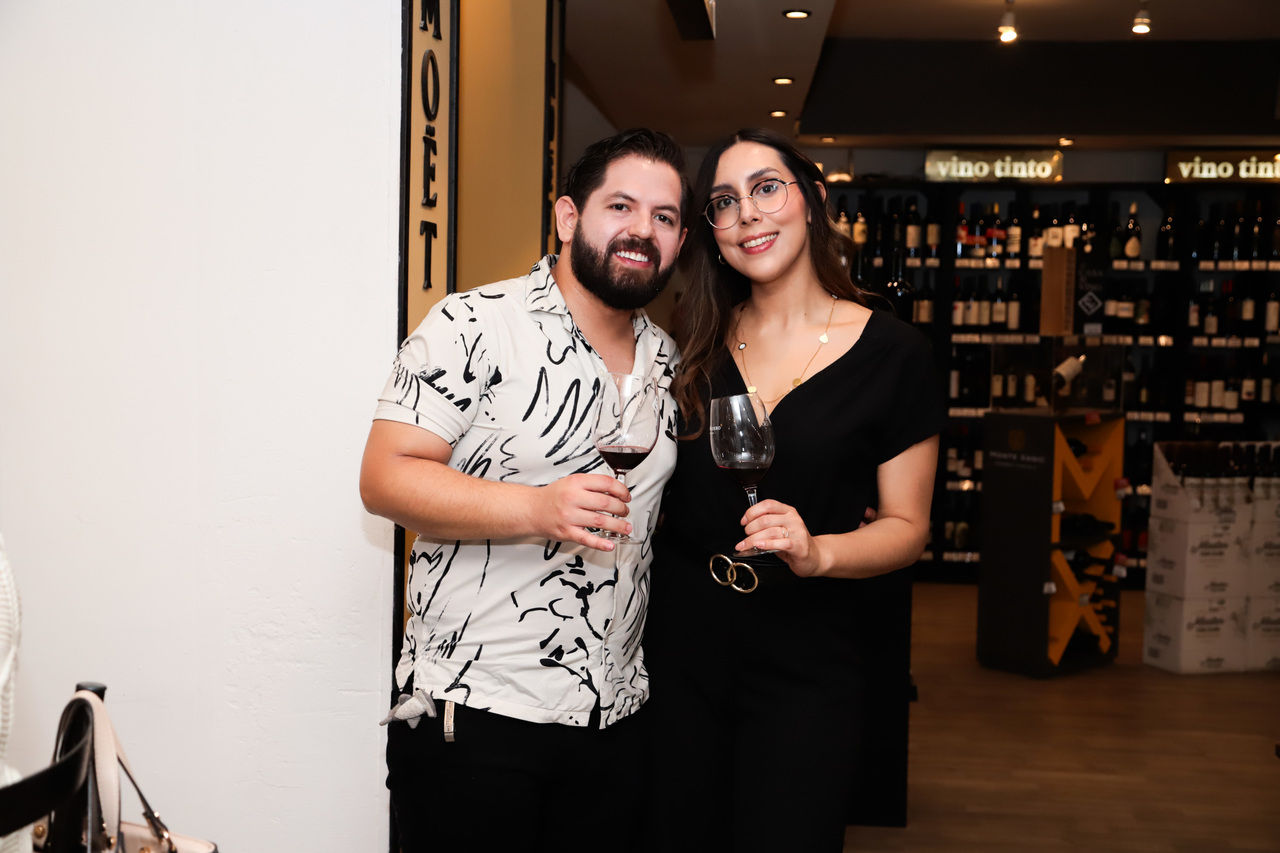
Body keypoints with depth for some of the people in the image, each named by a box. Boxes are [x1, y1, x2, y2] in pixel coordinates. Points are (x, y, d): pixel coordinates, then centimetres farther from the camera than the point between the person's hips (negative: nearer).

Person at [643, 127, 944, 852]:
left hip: (803, 674, -3)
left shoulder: (894, 354, -5)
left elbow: (906, 527, -3)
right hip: (676, 651, 3)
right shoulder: (696, 345, 5)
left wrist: (818, 552, -22)